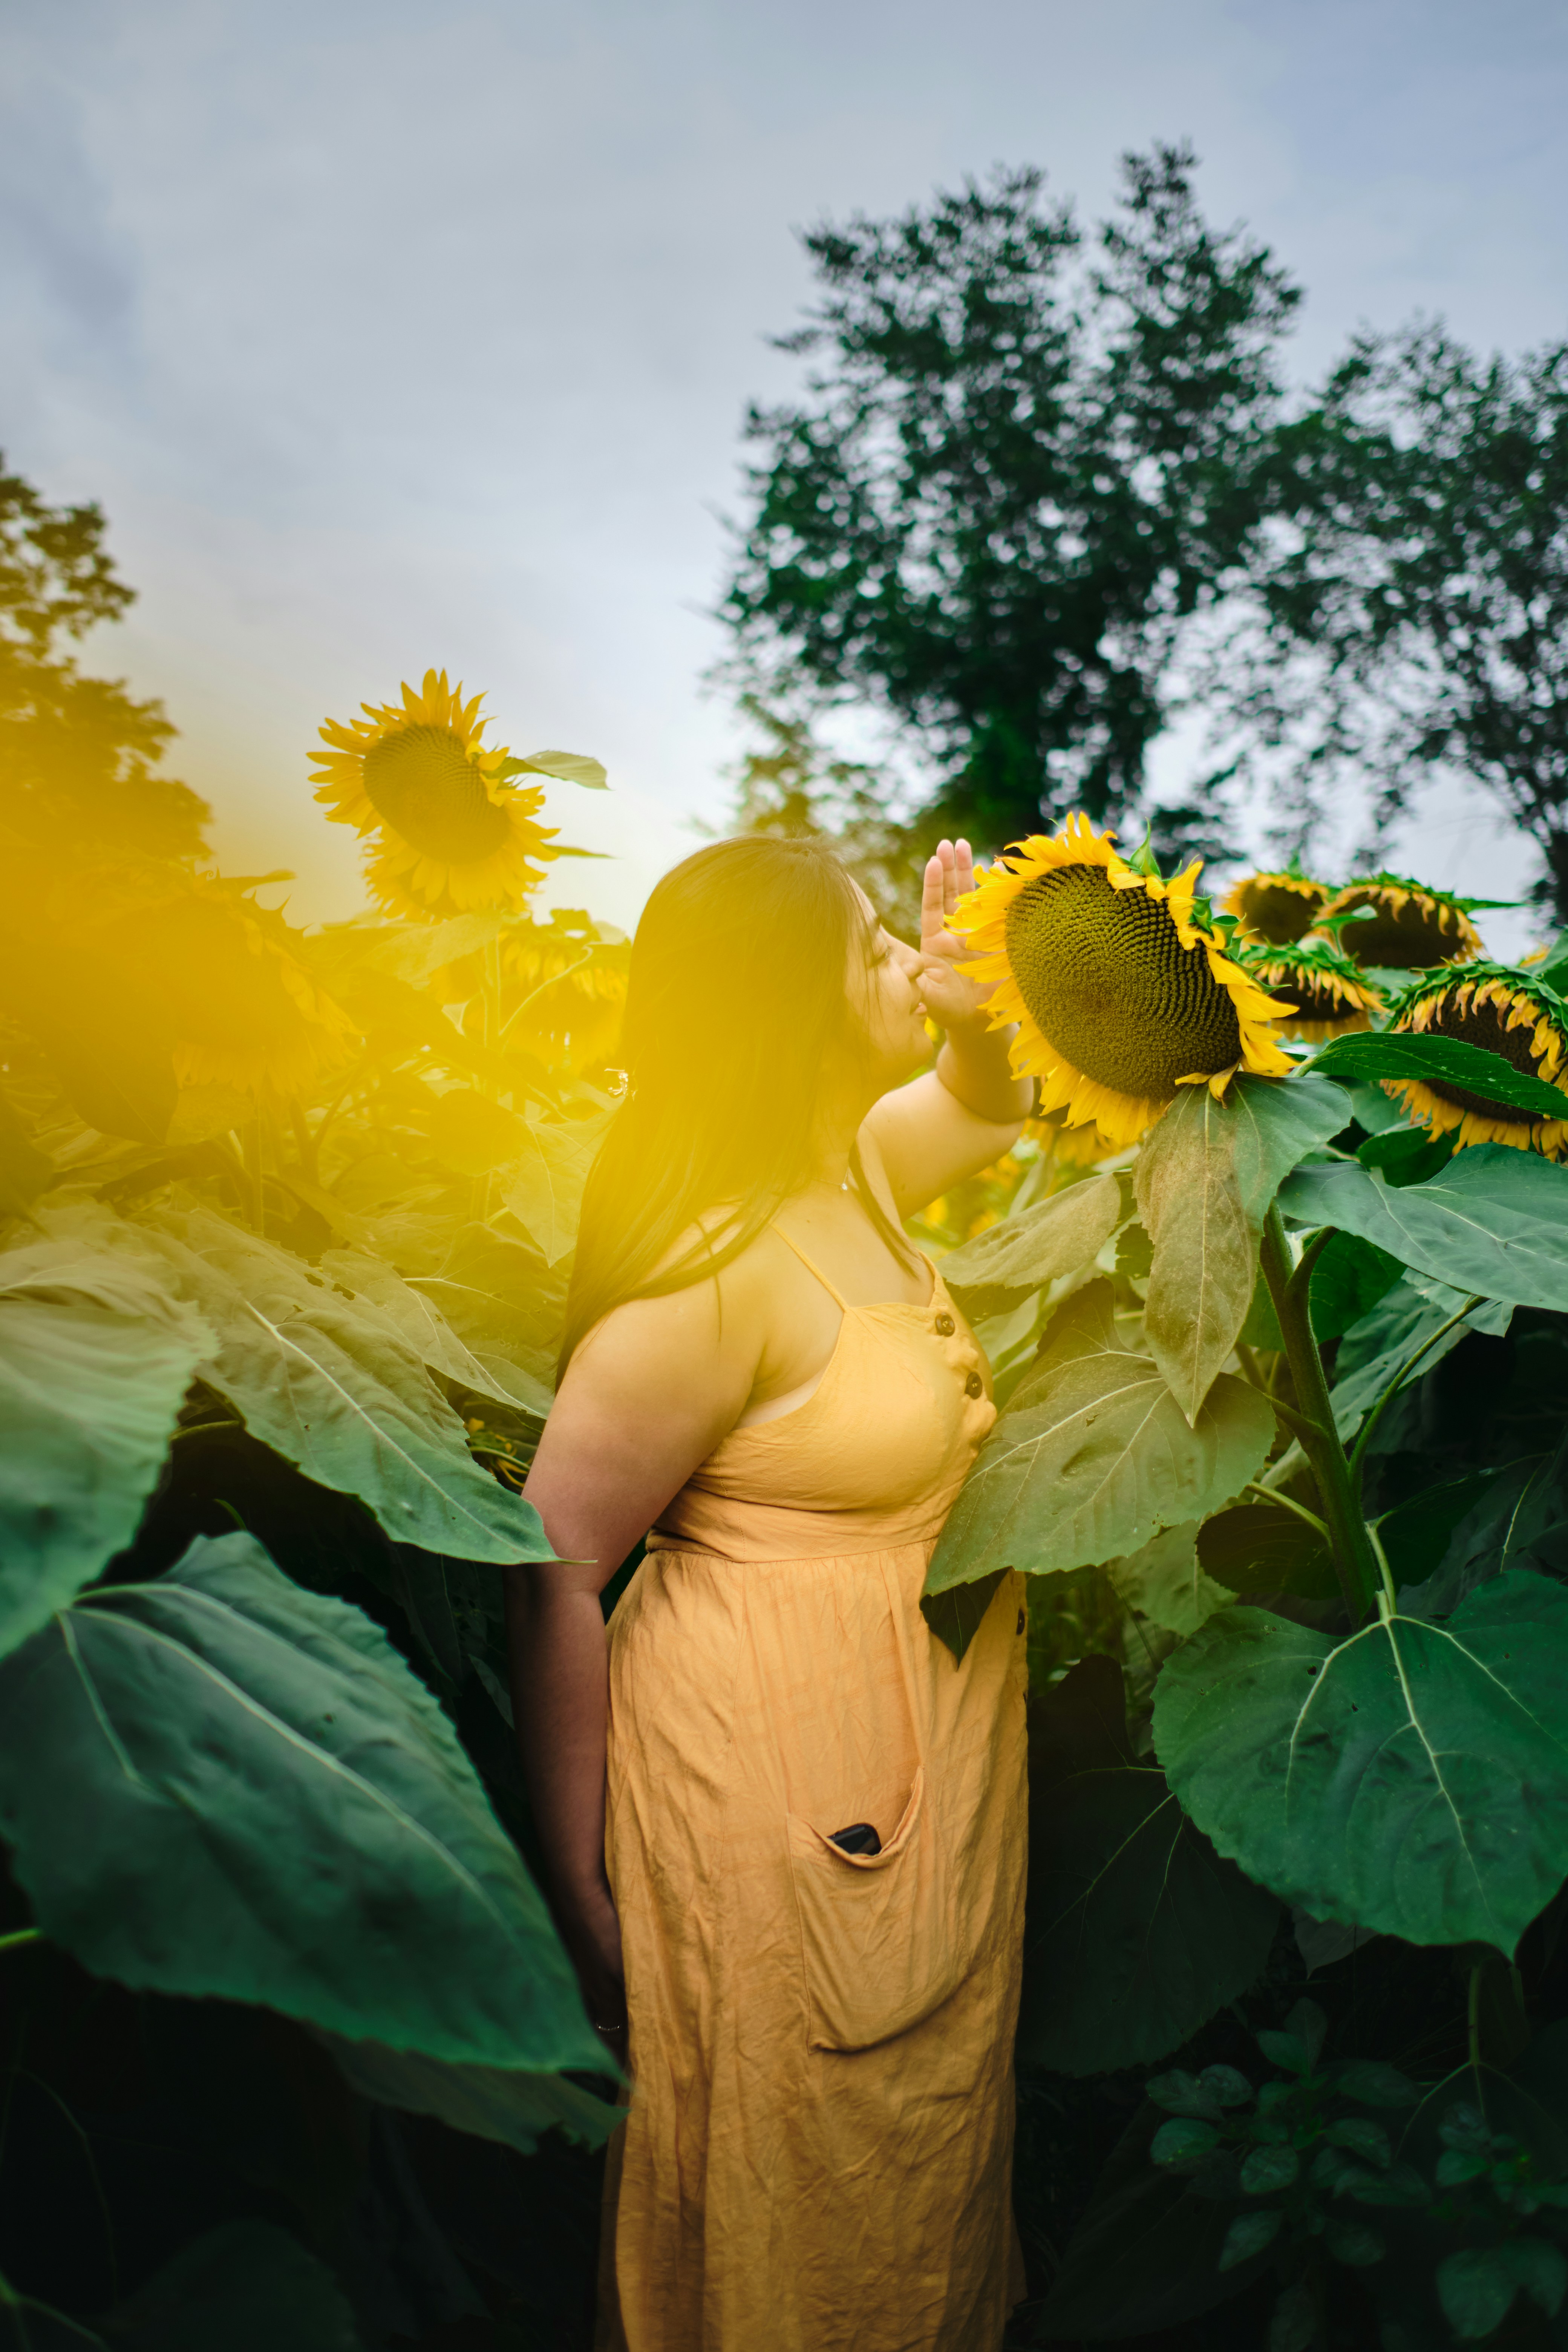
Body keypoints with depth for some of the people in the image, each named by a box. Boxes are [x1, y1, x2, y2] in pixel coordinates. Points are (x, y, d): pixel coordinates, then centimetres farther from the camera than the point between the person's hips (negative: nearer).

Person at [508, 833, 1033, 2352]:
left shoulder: (855, 1160, -1)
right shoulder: (712, 1274, -26)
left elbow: (989, 1107, 20)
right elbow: (553, 1574, -23)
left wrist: (974, 1010, -5)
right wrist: (583, 1901, -16)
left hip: (933, 1743, 9)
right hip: (778, 1759, -8)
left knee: (925, 2147, 26)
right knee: (802, 2212, 12)